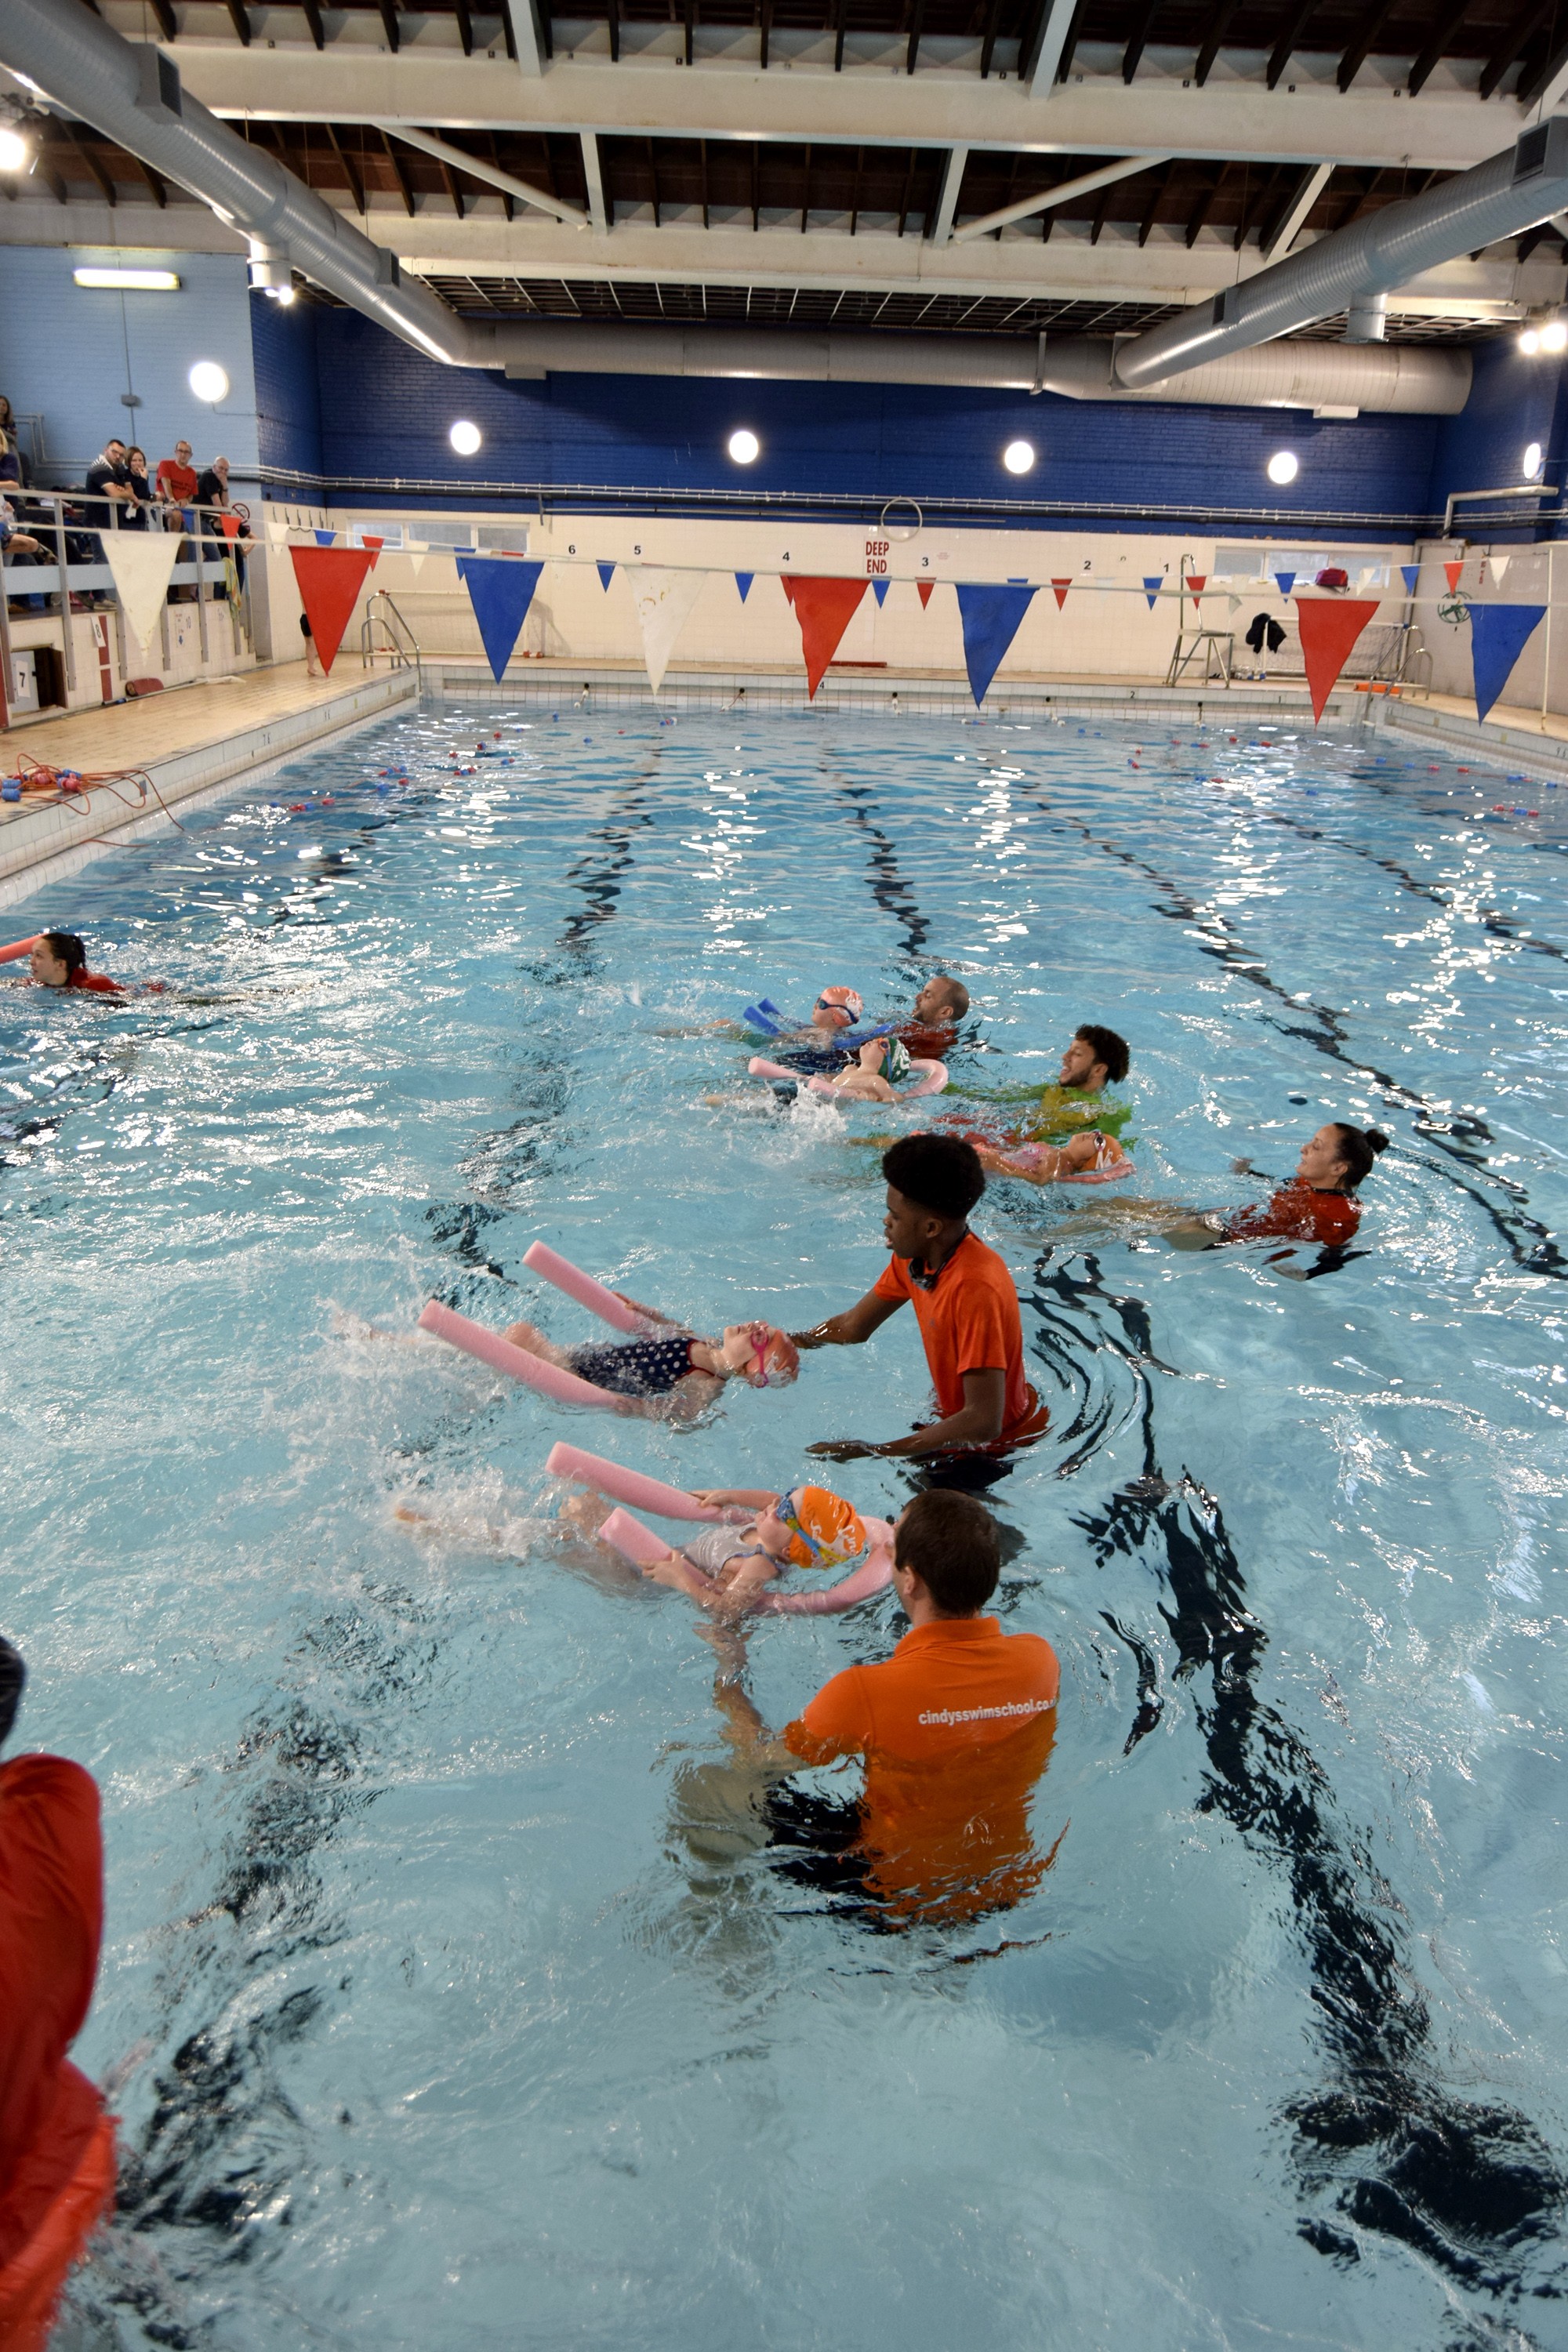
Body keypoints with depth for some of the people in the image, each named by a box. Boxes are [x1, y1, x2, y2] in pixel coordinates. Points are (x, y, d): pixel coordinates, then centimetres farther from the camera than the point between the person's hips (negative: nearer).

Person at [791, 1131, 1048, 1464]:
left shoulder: (975, 1288, -34)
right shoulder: (914, 1256, -7)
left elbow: (983, 1422, -37)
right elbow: (853, 1327, 8)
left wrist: (872, 1450, -36)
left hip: (1001, 1442, -7)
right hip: (956, 1413, 7)